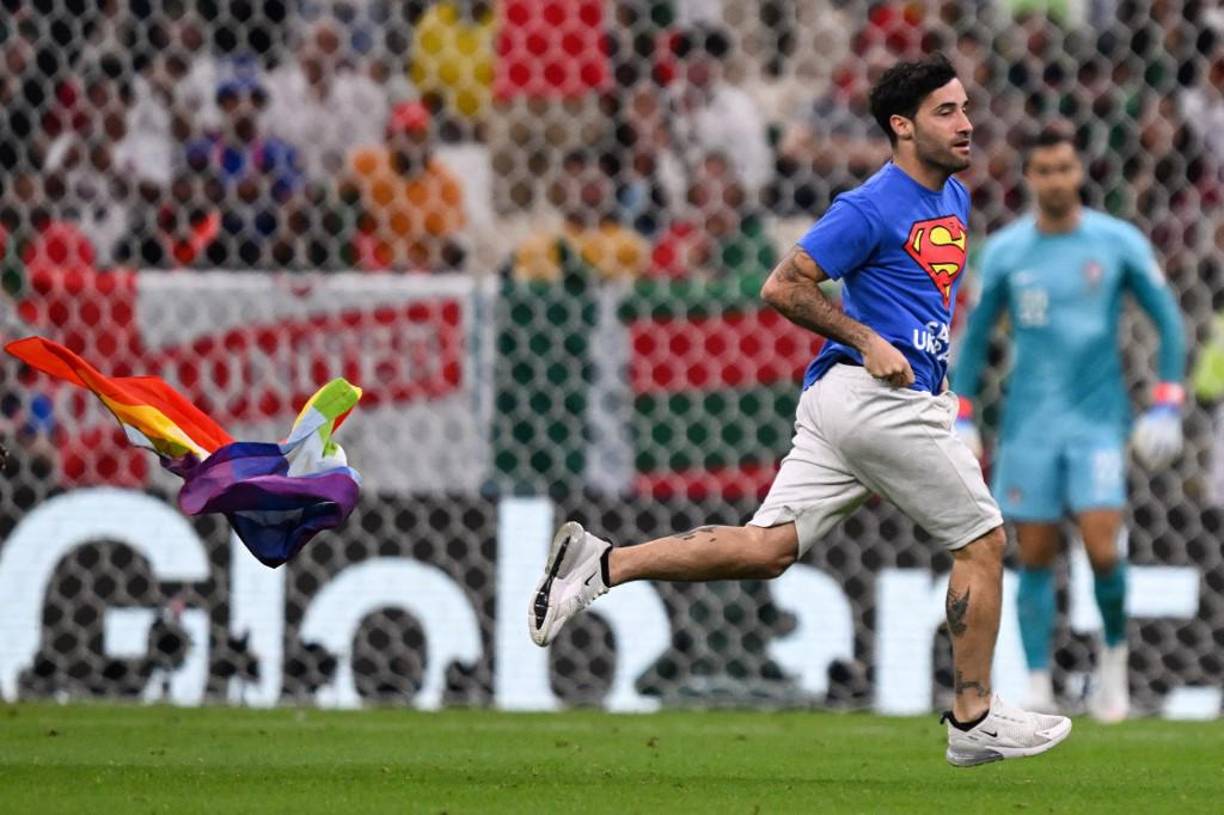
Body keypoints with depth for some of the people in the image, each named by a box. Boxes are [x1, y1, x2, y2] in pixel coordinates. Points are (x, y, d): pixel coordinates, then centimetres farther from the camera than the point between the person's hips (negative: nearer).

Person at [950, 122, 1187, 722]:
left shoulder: (1119, 243, -1)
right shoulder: (1004, 252, 3)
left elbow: (1168, 321, 5)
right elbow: (975, 336, 12)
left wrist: (1166, 407, -3)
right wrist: (961, 420, 6)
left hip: (1098, 422, -1)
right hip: (1029, 424, 1)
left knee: (1102, 550, -14)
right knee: (1035, 558, -1)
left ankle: (1114, 650, 13)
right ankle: (1038, 688, 5)